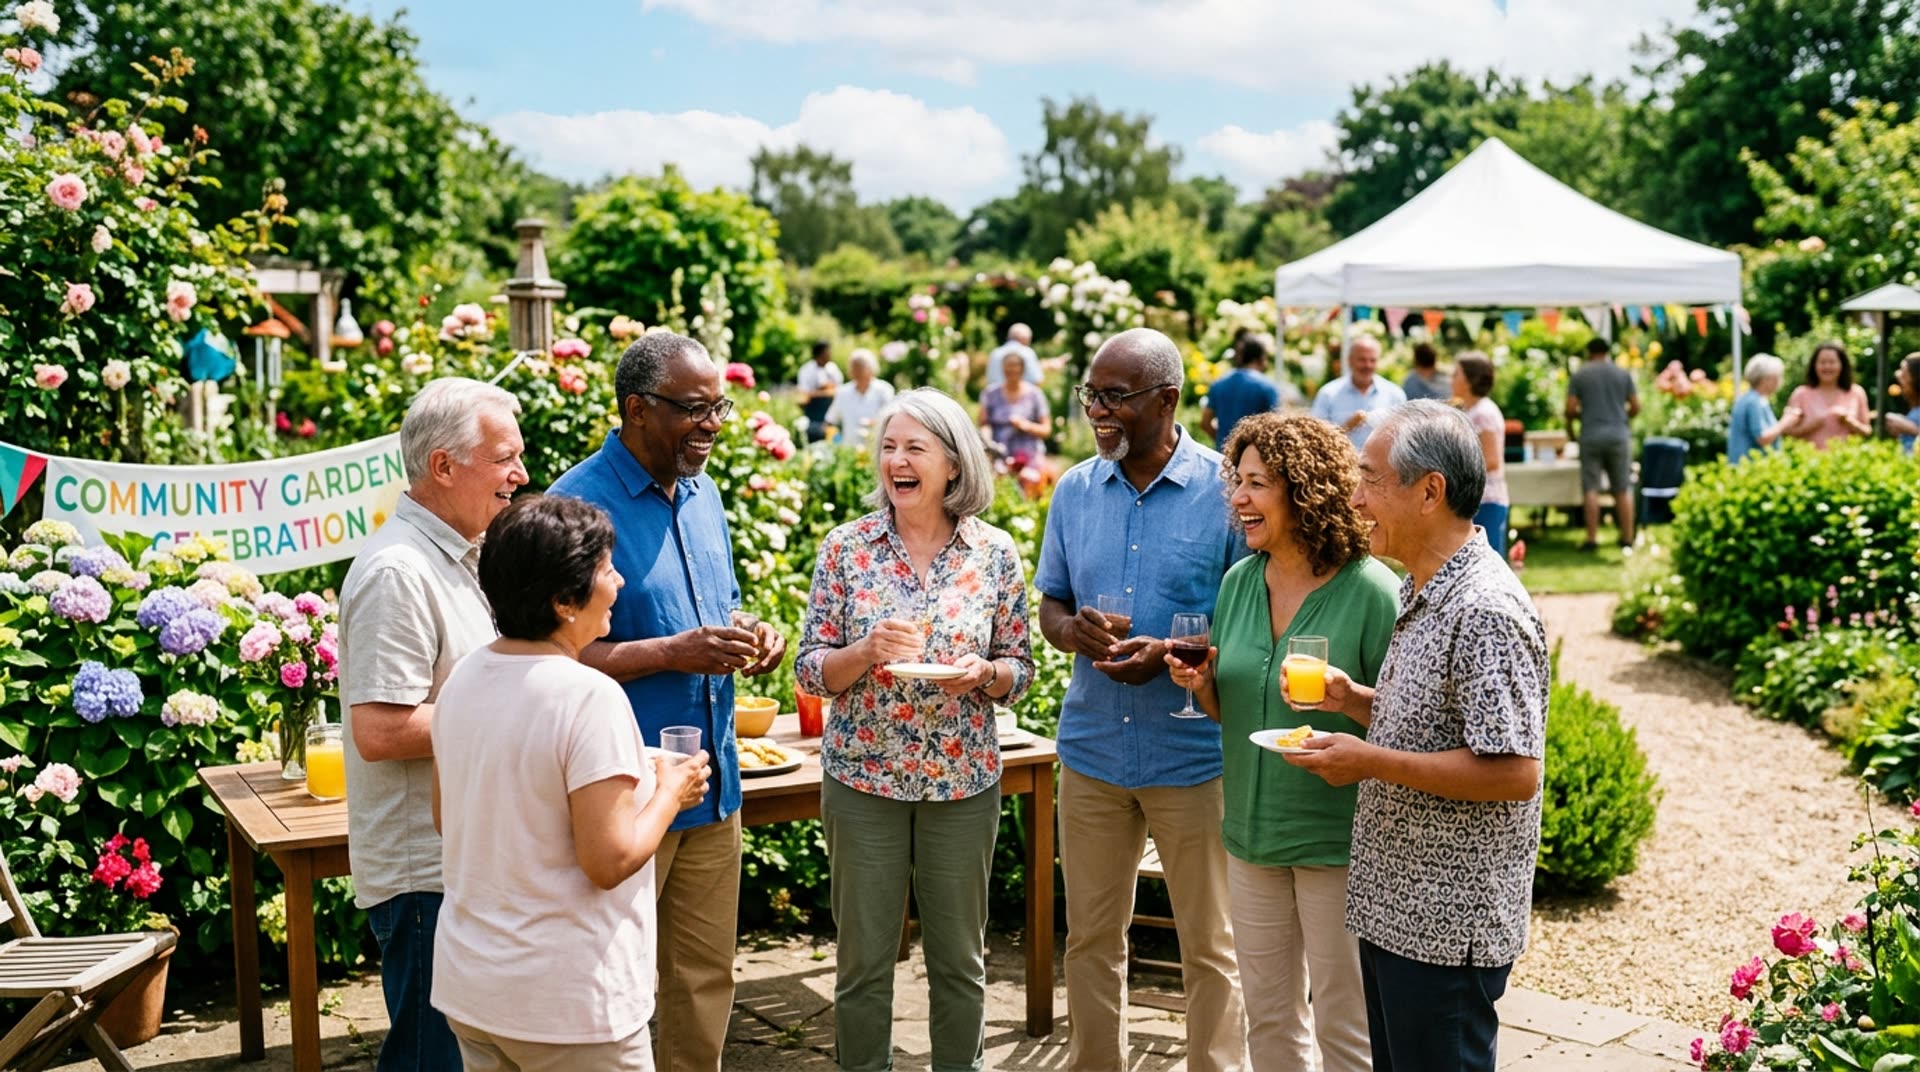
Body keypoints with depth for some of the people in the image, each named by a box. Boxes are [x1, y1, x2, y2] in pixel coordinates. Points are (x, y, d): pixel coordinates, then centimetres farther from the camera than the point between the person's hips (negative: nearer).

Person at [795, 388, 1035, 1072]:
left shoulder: (995, 553, -2)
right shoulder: (847, 548, -3)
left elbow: (1020, 671, 5)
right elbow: (810, 670, -3)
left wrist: (984, 673, -17)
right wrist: (869, 650, -22)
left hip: (963, 781, 1)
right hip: (862, 777, 0)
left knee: (959, 960, 13)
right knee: (864, 961, 9)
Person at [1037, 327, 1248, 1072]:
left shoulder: (1224, 492, -8)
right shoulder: (1075, 491, 5)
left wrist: (1171, 653, -21)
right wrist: (1071, 629, -11)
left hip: (1193, 752, -4)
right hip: (1091, 749, 4)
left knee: (1210, 944, 8)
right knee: (1091, 935, 14)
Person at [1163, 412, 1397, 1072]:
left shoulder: (1370, 591, -13)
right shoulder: (1238, 583, 6)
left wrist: (1346, 698, -26)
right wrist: (1202, 686, -5)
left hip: (1338, 840, -6)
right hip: (1252, 832, 6)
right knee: (1267, 1018, 17)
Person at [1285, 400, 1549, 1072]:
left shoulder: (1485, 612, -21)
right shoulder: (1421, 593, 11)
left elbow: (1513, 771, -25)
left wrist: (1371, 761, -22)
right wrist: (1355, 702, 3)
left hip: (1446, 928, -10)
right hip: (1393, 908, 10)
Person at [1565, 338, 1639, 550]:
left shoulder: (1579, 375, 2)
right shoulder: (1623, 374, 7)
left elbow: (1571, 409, -4)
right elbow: (1635, 407, 6)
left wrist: (1570, 426, 15)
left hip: (1590, 436, -1)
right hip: (1618, 435, 2)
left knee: (1591, 488, 0)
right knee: (1623, 489, 6)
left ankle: (1592, 537, -5)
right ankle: (1627, 537, 7)